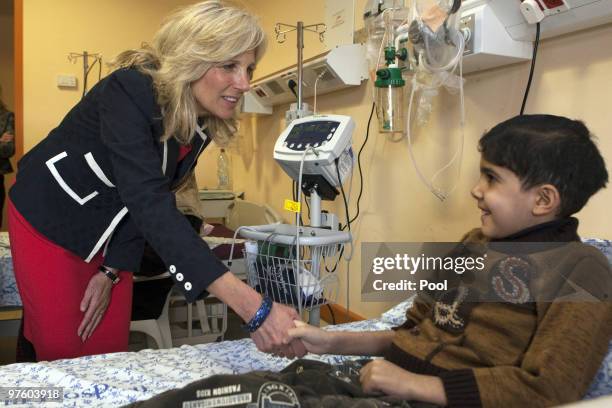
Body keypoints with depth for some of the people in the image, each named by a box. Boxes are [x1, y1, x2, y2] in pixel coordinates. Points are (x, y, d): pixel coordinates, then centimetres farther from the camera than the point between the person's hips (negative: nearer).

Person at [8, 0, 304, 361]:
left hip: (109, 231, 6)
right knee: (62, 353, 0)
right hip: (49, 216, -5)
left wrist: (112, 270, -6)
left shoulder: (205, 121, -11)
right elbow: (149, 204, -44)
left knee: (110, 352, 7)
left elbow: (151, 199, 0)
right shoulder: (129, 91, -32)